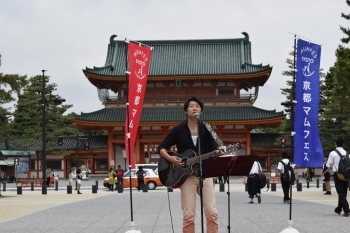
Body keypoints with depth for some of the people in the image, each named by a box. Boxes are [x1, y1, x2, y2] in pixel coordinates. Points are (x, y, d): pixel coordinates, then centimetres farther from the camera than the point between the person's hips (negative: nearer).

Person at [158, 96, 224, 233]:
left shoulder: (206, 129, 8)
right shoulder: (178, 129, 3)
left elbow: (214, 150, 3)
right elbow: (161, 148, 5)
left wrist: (219, 153, -20)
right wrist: (170, 158, -14)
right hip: (186, 175, -2)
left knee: (212, 212, -2)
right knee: (188, 215, -4)